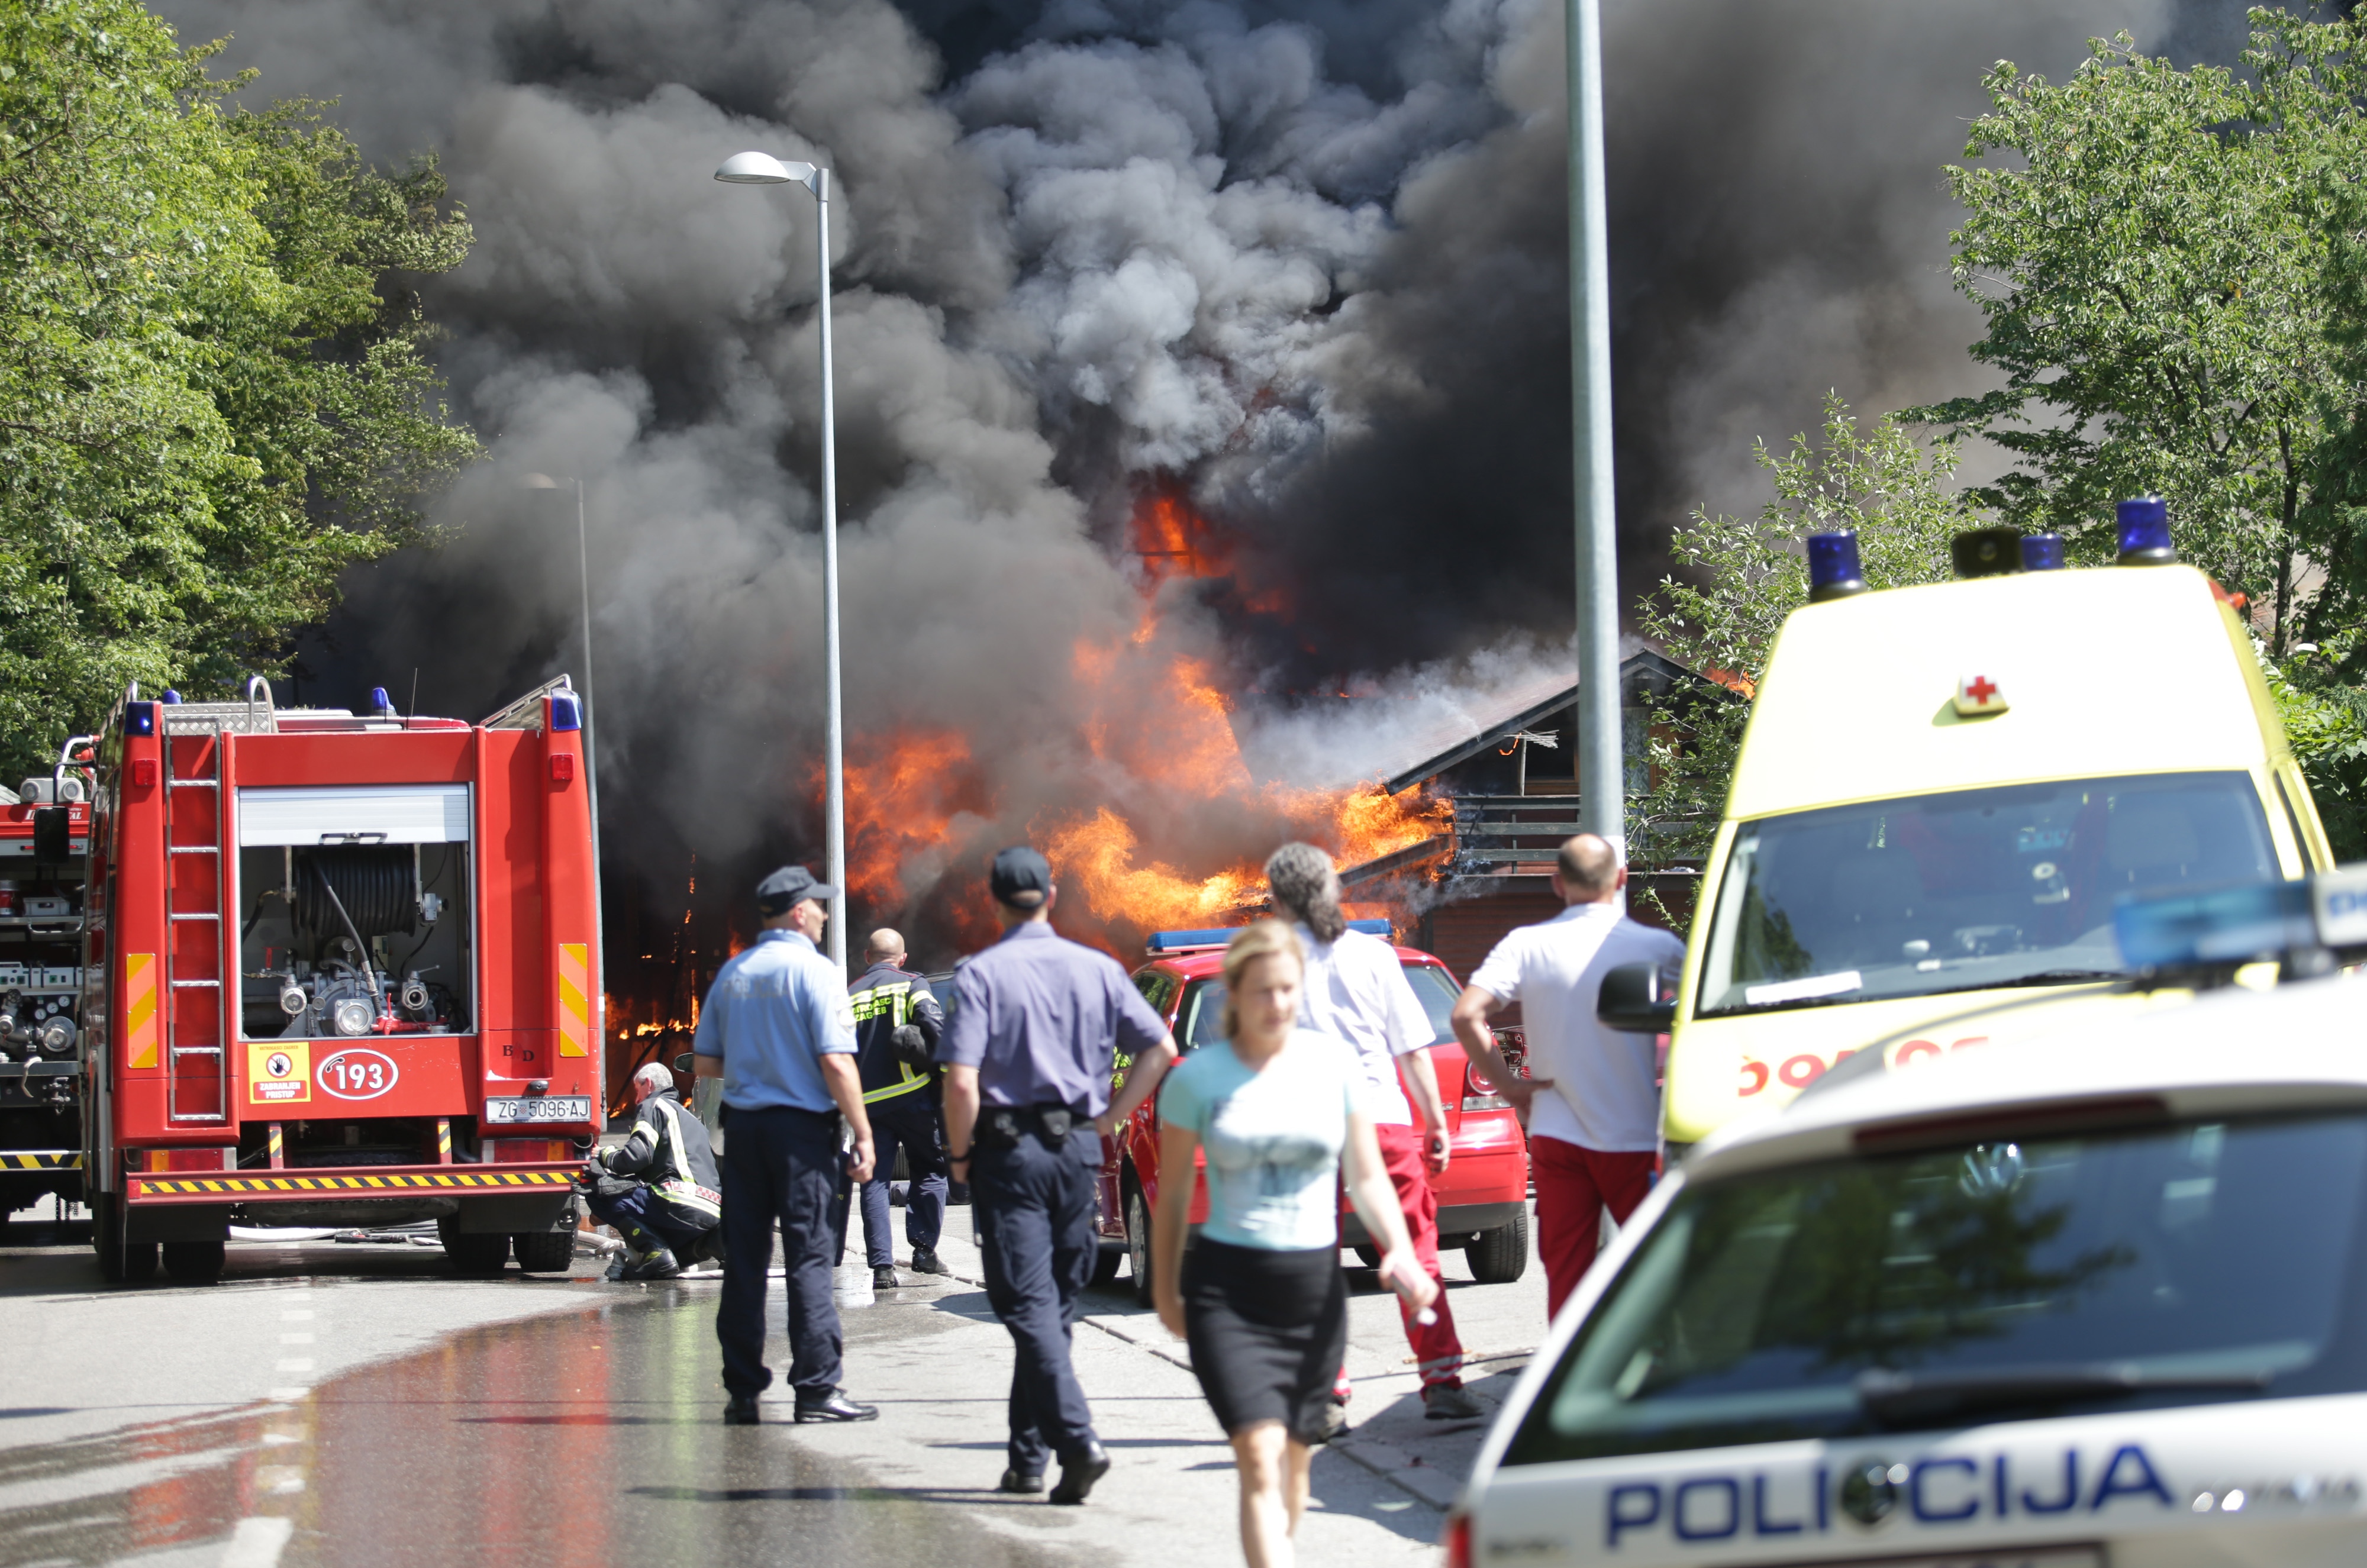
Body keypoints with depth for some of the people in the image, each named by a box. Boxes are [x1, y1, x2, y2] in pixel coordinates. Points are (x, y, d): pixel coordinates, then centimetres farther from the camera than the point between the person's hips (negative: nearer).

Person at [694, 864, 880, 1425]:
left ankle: (743, 1392, 10)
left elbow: (706, 1062, 12)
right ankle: (817, 1389, -5)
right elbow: (837, 1064, -16)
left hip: (743, 1126, 6)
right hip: (801, 1127, -6)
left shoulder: (733, 973, 9)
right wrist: (863, 1136, -11)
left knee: (743, 1259, 8)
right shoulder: (815, 972, -9)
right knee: (809, 1258, -3)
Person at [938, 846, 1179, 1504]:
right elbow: (1160, 1048, 3)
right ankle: (1027, 1456, 18)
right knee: (1055, 1303, 13)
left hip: (1010, 1152, -4)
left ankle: (1077, 1439, -22)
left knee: (1027, 1304, -5)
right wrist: (1108, 1117, 9)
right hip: (1077, 1150, 4)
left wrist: (961, 1154, -3)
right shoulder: (1097, 969, 5)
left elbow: (961, 1082, -17)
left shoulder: (982, 975, -8)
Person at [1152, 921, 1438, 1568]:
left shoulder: (1335, 1064, 4)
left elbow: (1367, 1176, 7)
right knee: (1261, 1460, -16)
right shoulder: (1197, 1078, -3)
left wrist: (1399, 1249, -9)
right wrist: (1165, 1288, 11)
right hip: (1228, 1288, -3)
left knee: (1294, 1459, 13)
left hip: (1316, 1286, 3)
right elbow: (1174, 1189, 7)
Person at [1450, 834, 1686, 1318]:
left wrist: (1507, 1085, -2)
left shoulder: (1527, 946, -2)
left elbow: (1467, 1016, -12)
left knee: (1566, 1269, 6)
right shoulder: (1658, 947, -5)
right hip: (1635, 1138, -1)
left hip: (1557, 1134, 1)